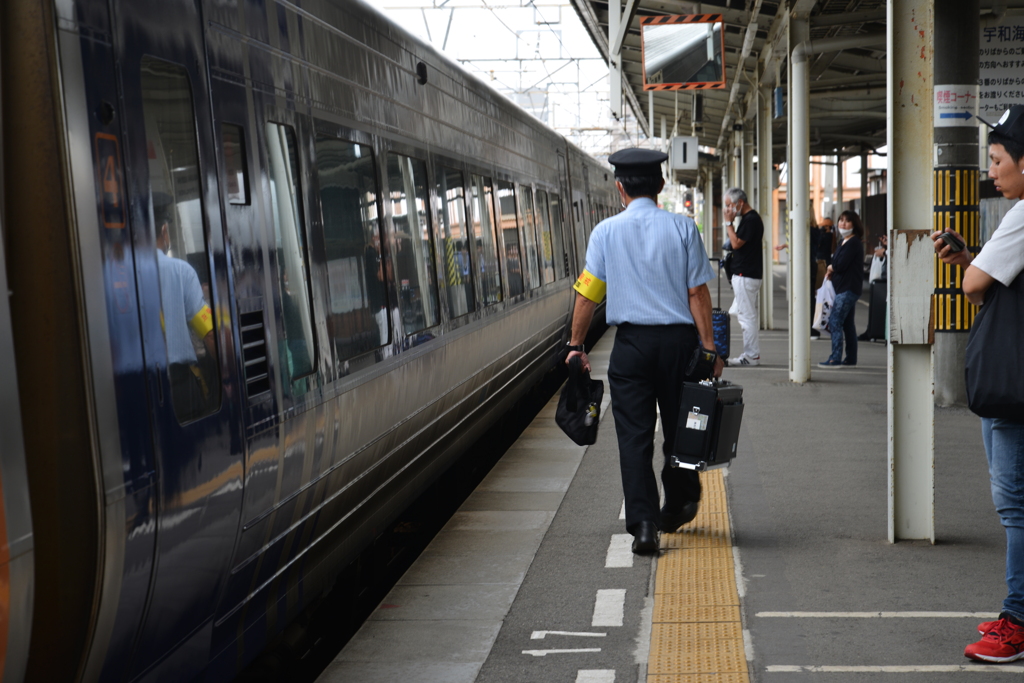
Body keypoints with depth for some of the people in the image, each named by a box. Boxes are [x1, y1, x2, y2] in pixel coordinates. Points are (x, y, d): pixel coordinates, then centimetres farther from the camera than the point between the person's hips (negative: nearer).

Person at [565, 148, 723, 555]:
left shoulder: (606, 232, -1)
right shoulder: (683, 228, -1)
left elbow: (587, 294, -1)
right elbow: (698, 293, -4)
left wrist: (576, 345, 8)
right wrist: (709, 347, -1)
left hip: (632, 341, -1)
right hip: (679, 338, 1)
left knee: (634, 434, 2)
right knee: (678, 426, 16)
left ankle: (643, 524, -5)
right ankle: (679, 504, 33)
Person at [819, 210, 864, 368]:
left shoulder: (853, 243, -13)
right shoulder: (843, 242, 18)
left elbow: (841, 265, -20)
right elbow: (838, 264, 19)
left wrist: (831, 268, 0)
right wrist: (831, 271, -3)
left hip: (848, 289, -10)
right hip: (845, 288, 10)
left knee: (835, 322, -13)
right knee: (847, 324, 12)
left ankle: (835, 359, -14)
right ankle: (851, 359, 17)